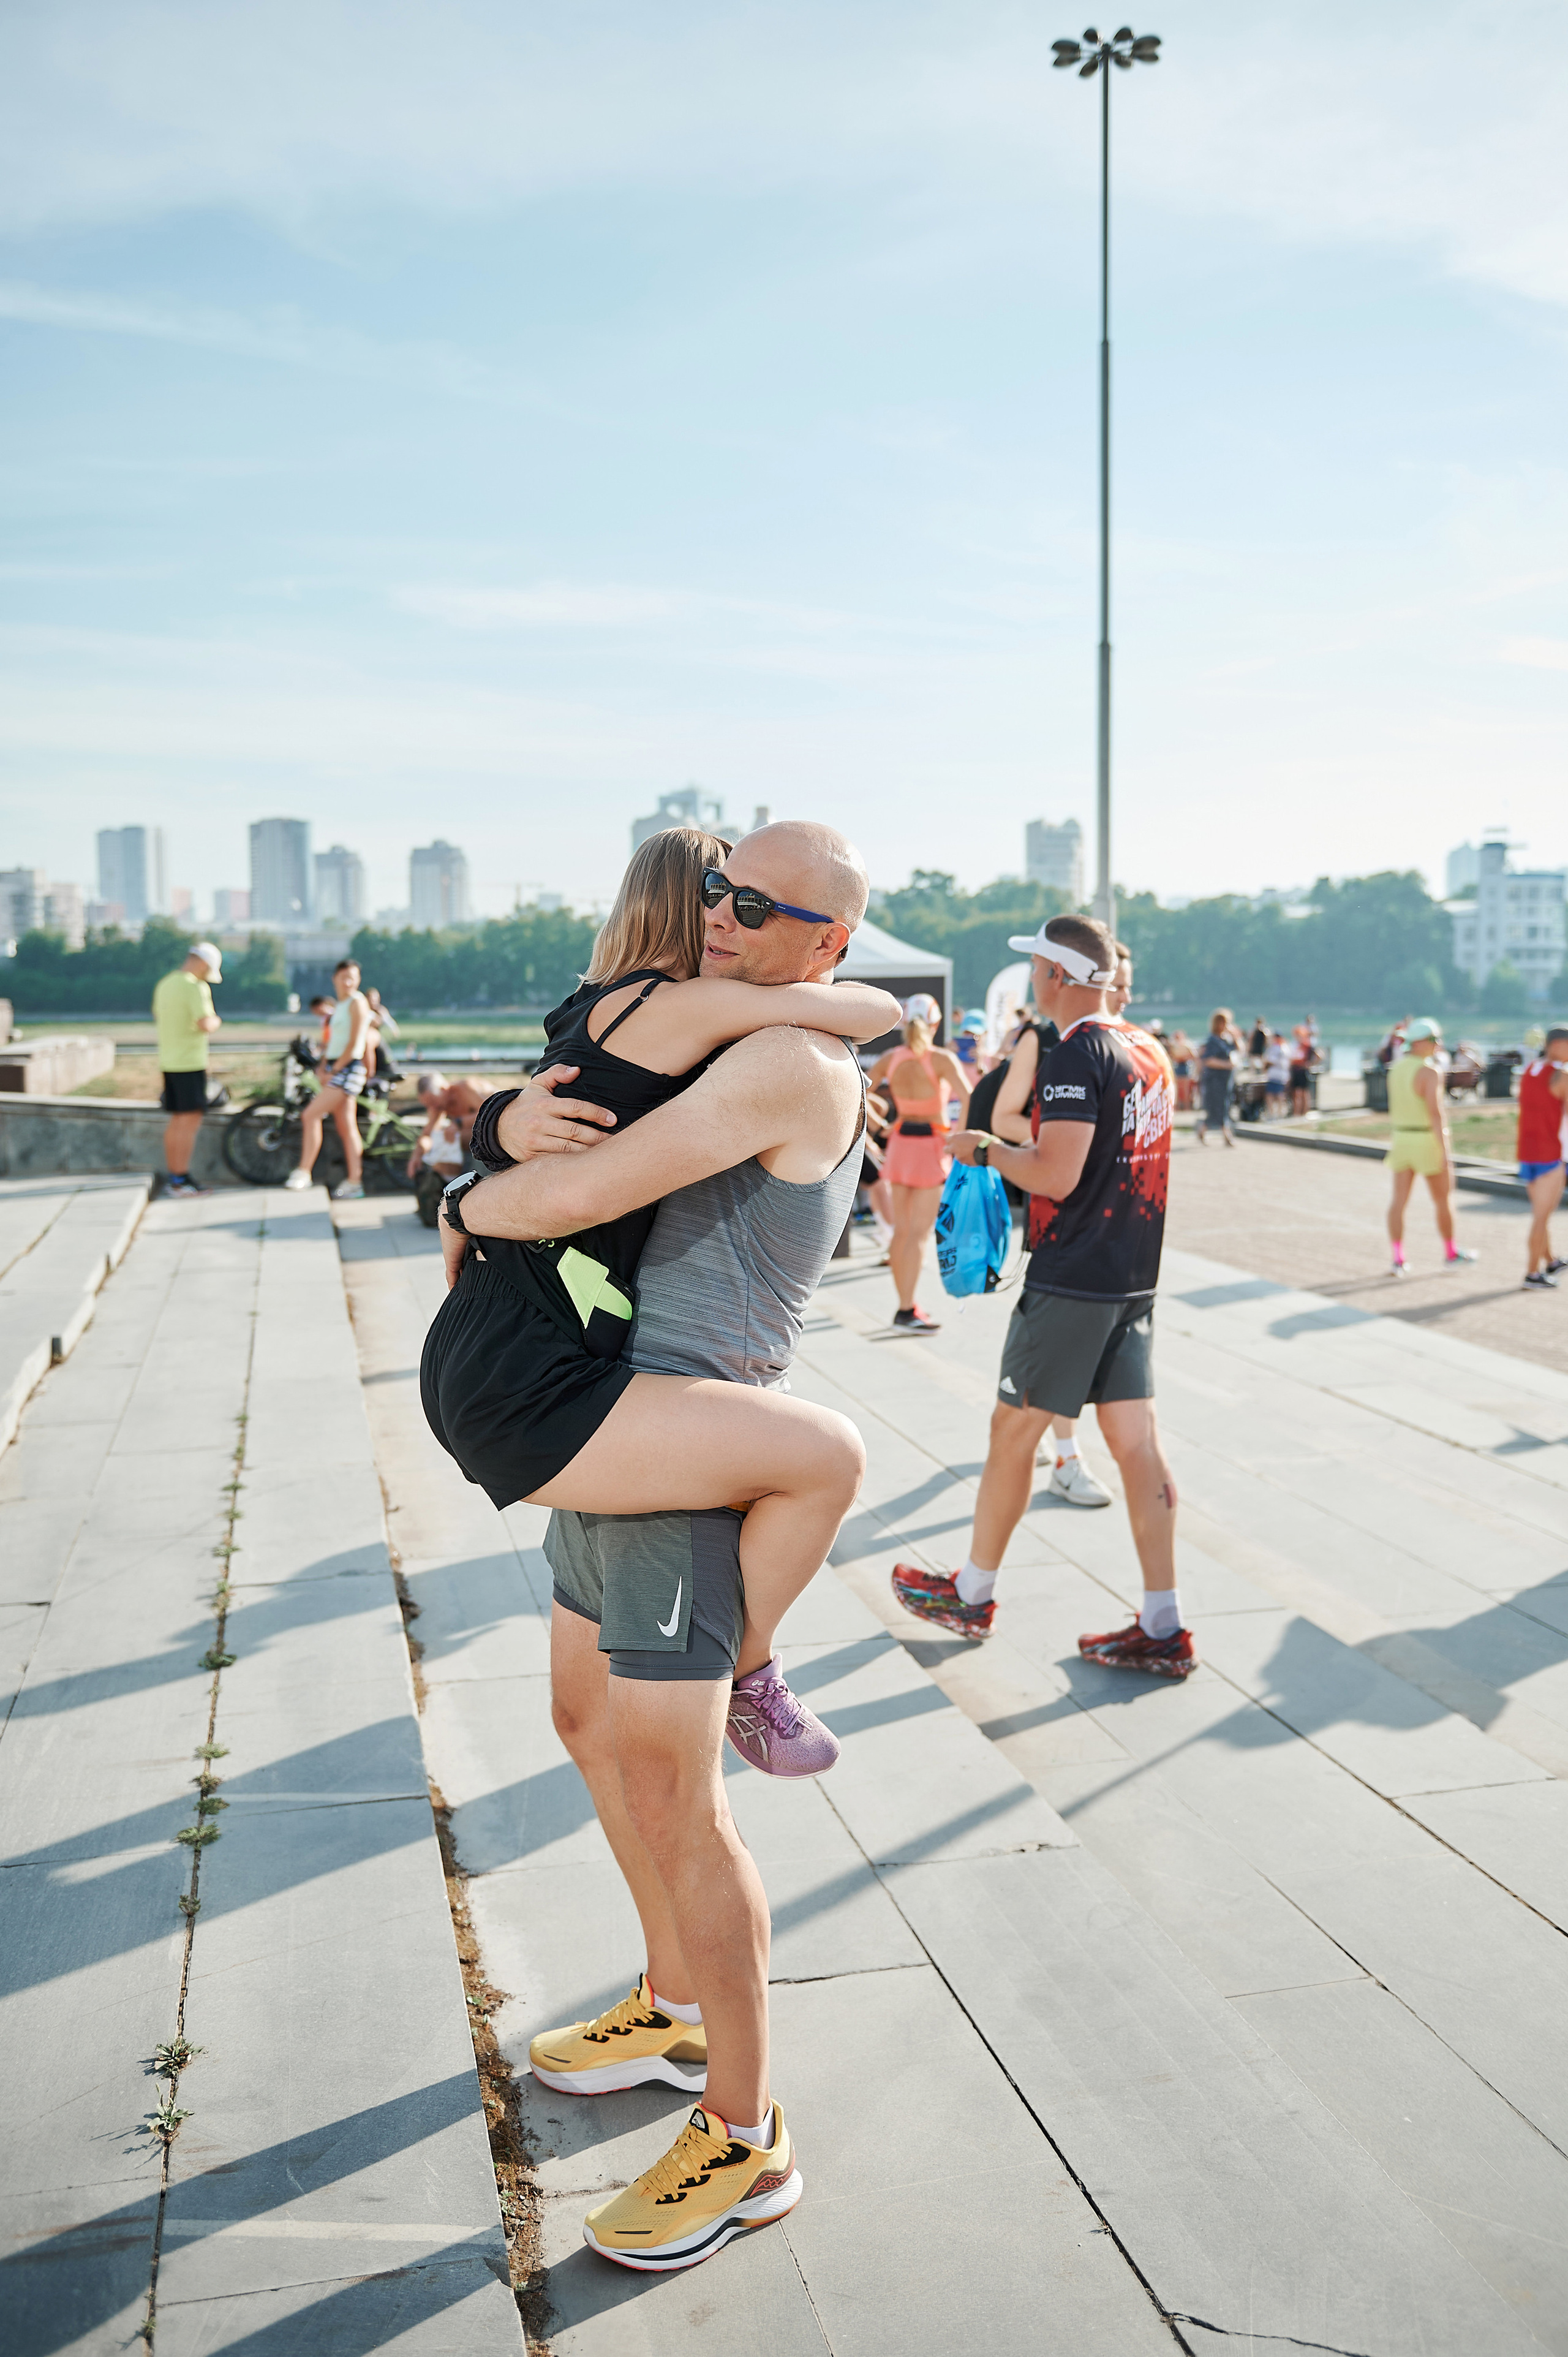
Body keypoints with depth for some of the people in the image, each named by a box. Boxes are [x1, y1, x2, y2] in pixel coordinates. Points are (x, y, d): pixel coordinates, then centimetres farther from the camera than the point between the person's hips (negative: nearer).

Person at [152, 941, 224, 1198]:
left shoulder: (165, 984, 13)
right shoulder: (195, 987, -15)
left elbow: (157, 1016, 27)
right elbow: (205, 1024, -25)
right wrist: (216, 1021, -3)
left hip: (169, 1062, 9)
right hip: (190, 1063, -9)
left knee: (176, 1121, 14)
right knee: (191, 1121, -6)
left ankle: (172, 1177, 19)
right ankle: (181, 1180, -7)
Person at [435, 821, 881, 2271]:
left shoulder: (795, 1064, -19)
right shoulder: (706, 1046, 14)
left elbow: (582, 1193, -25)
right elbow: (565, 1134, 14)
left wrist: (471, 1210, -4)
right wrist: (519, 1119, -11)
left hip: (677, 1453, -10)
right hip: (606, 1443, 10)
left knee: (670, 1794, -4)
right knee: (592, 1724, 22)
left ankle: (745, 2141, 11)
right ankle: (678, 2012, 41)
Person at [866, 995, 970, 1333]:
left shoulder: (891, 1058, 2)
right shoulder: (941, 1059, -12)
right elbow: (968, 1099, -25)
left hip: (900, 1143, 5)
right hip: (932, 1146, -5)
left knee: (901, 1230, 12)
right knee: (919, 1231, -5)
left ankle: (905, 1305, 17)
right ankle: (906, 1311, -9)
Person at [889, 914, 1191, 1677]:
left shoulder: (1075, 1056, -16)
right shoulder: (1149, 1051, 12)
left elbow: (1056, 1175, -22)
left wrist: (986, 1149, -7)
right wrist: (1015, 1148, 23)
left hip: (1071, 1281, -8)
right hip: (1134, 1278, 8)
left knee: (1013, 1431, 6)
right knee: (1136, 1440, 7)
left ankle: (972, 1595, 20)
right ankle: (1162, 1630, 8)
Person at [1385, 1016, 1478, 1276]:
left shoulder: (1397, 1068, 7)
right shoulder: (1430, 1071, -18)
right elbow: (1435, 1112, -23)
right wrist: (1445, 1151, -23)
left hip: (1401, 1139, 7)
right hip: (1427, 1140, -6)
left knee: (1399, 1201, 2)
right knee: (1443, 1198, 10)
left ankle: (1398, 1259, -2)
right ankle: (1451, 1253, 23)